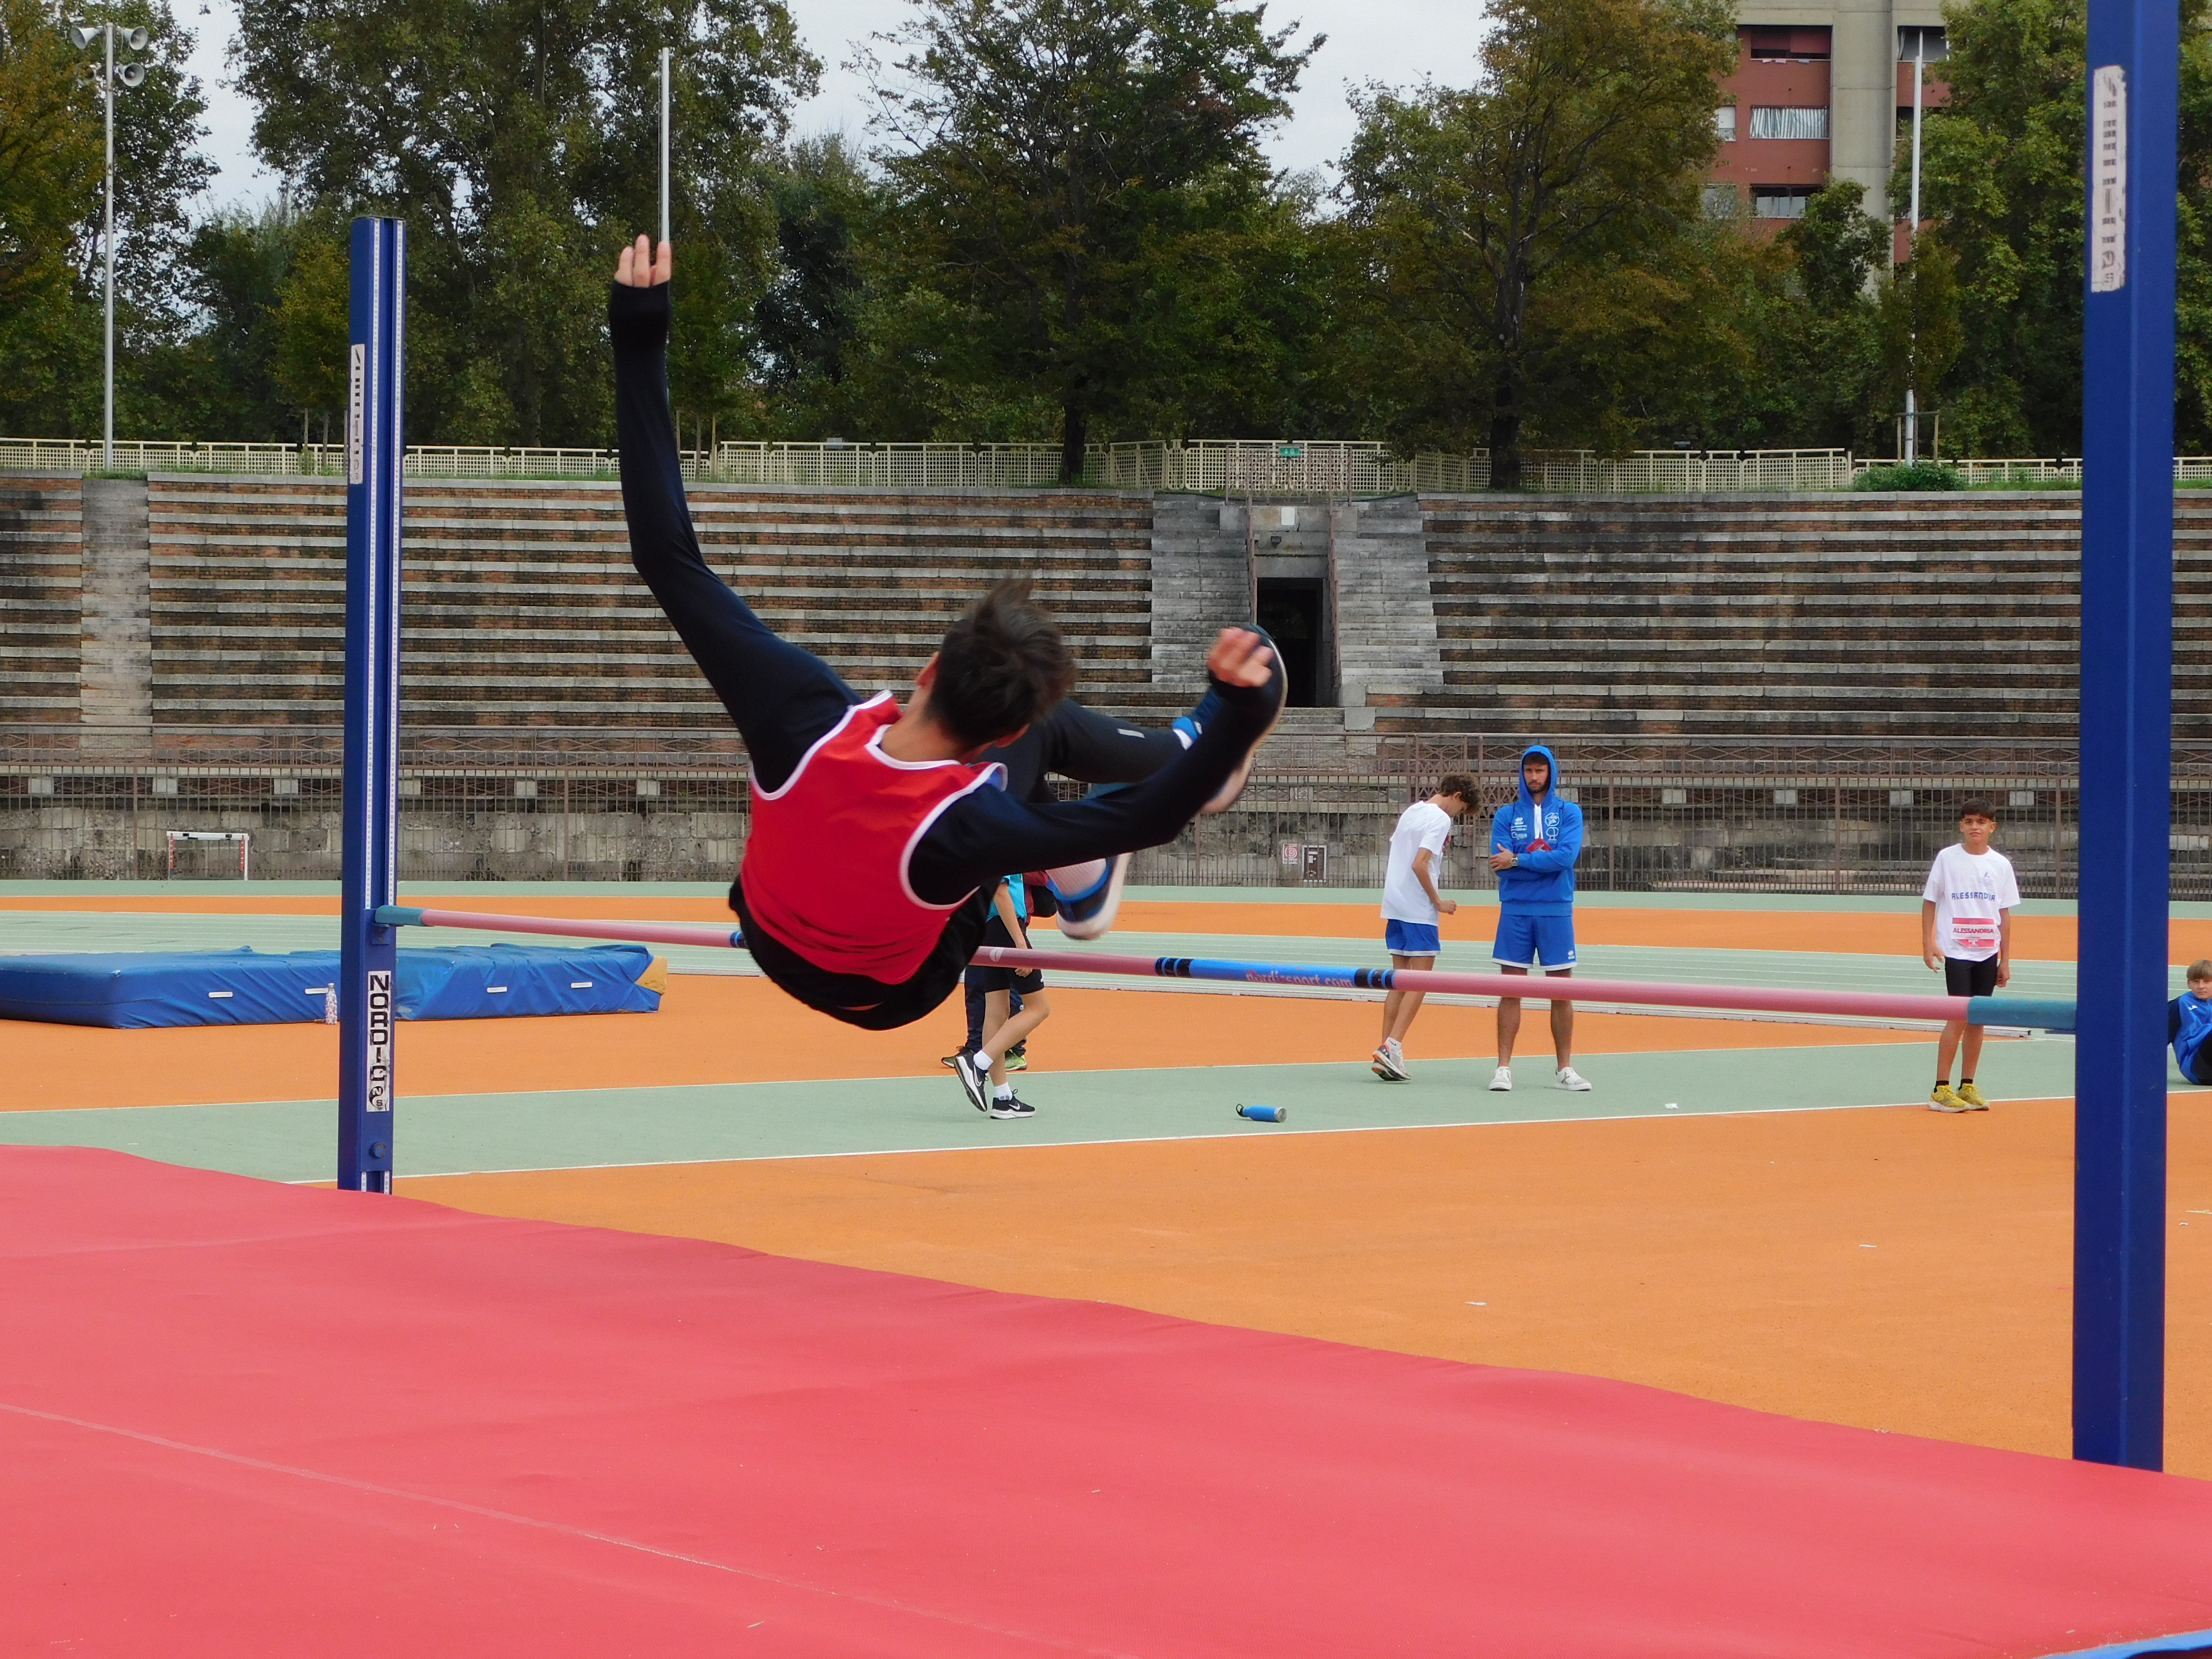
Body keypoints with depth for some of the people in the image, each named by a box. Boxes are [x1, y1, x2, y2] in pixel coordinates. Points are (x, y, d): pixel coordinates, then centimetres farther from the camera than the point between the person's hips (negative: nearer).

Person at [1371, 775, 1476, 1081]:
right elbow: (1419, 865, -20)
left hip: (1394, 907, 8)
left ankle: (1387, 1051, 7)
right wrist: (1438, 901, -12)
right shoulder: (1440, 819, -11)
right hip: (1419, 912, -8)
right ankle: (1391, 1047, -14)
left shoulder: (1411, 812, 15)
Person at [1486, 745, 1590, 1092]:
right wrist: (1544, 861, -11)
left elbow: (1566, 856, -11)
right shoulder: (1506, 815, 6)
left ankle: (1565, 1067, 10)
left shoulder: (1569, 813, 5)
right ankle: (1504, 1067, 1)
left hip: (1557, 911, 0)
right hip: (1516, 910, 0)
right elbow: (1501, 863, -6)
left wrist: (1519, 861, -12)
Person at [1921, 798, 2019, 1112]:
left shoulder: (2001, 865, 6)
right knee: (1959, 1017, -10)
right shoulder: (1947, 858, -1)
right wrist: (1927, 943, -4)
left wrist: (2005, 960, 8)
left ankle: (1967, 1086, 14)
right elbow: (1929, 901, 4)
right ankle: (1941, 1090, -6)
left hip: (1987, 953, 3)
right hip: (1956, 951, -3)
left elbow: (2005, 915, 10)